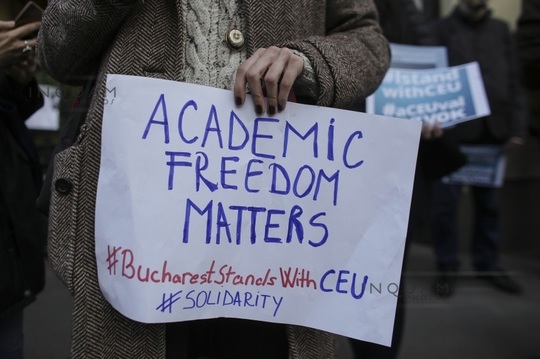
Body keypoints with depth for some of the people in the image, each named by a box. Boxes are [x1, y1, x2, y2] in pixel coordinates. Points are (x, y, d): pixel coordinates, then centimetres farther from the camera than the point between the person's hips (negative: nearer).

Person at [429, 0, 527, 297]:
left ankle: (487, 264, 23)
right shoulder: (440, 29, 4)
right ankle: (447, 267, 14)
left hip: (492, 131, 4)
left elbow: (513, 81, 11)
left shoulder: (501, 30, 15)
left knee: (488, 201, 10)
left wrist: (516, 126, 3)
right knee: (446, 202, 1)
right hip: (452, 131, -3)